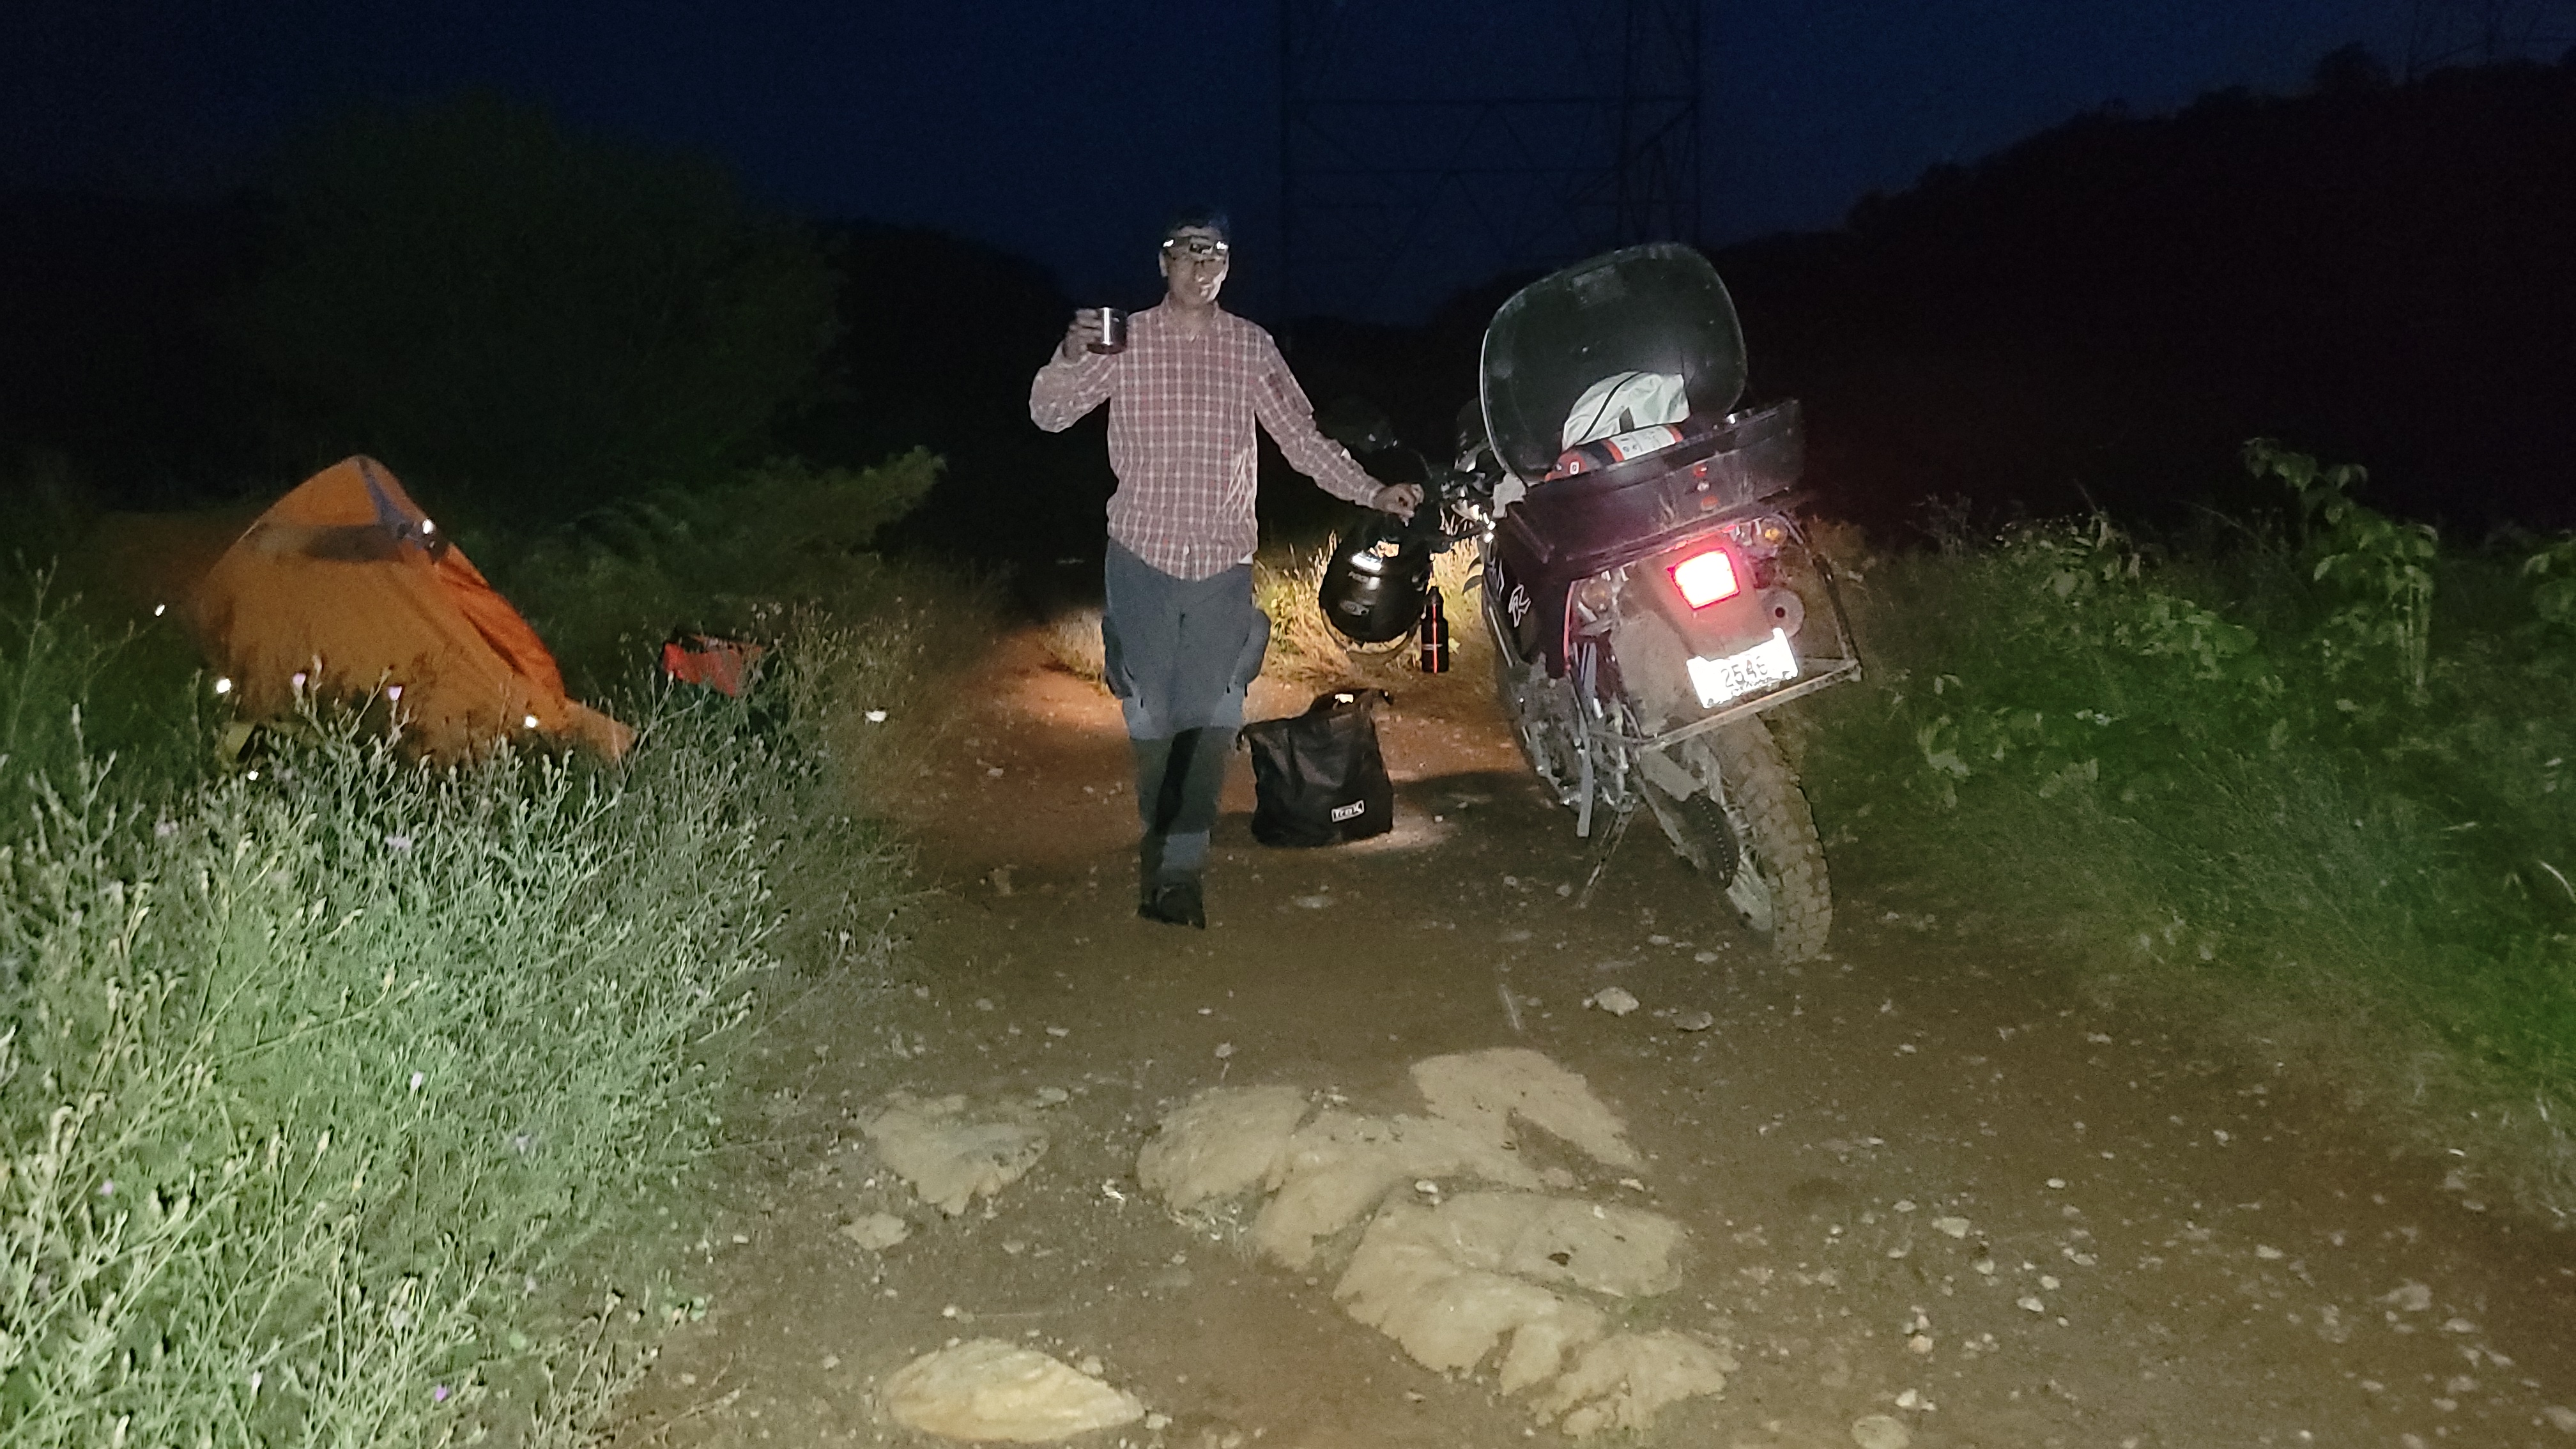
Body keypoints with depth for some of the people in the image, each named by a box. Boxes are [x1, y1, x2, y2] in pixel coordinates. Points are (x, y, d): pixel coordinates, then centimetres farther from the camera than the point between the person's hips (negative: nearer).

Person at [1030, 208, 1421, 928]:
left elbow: (1300, 437, 8)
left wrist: (1372, 492, -1)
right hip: (1143, 558, -1)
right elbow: (1049, 414, -1)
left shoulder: (1253, 348, 5)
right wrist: (1071, 356, -22)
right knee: (1151, 715, 6)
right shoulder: (1125, 341, 1)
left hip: (1224, 566, 1)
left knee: (1210, 721, -2)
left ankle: (1181, 864, 2)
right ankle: (1159, 834, 27)